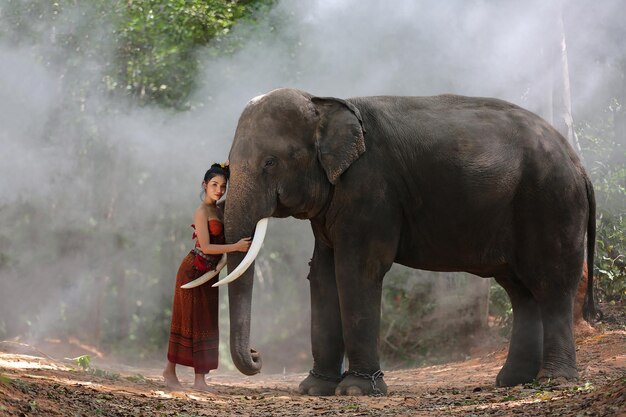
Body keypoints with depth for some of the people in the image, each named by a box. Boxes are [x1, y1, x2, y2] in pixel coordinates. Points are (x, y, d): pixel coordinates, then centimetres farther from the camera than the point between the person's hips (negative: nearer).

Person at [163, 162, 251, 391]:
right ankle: (169, 371, 10)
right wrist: (236, 247, -28)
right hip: (193, 271, -8)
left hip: (209, 273, 8)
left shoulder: (218, 210, 9)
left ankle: (200, 379, 1)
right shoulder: (201, 211, -14)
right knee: (187, 321, -2)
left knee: (206, 324, 3)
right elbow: (206, 247, -19)